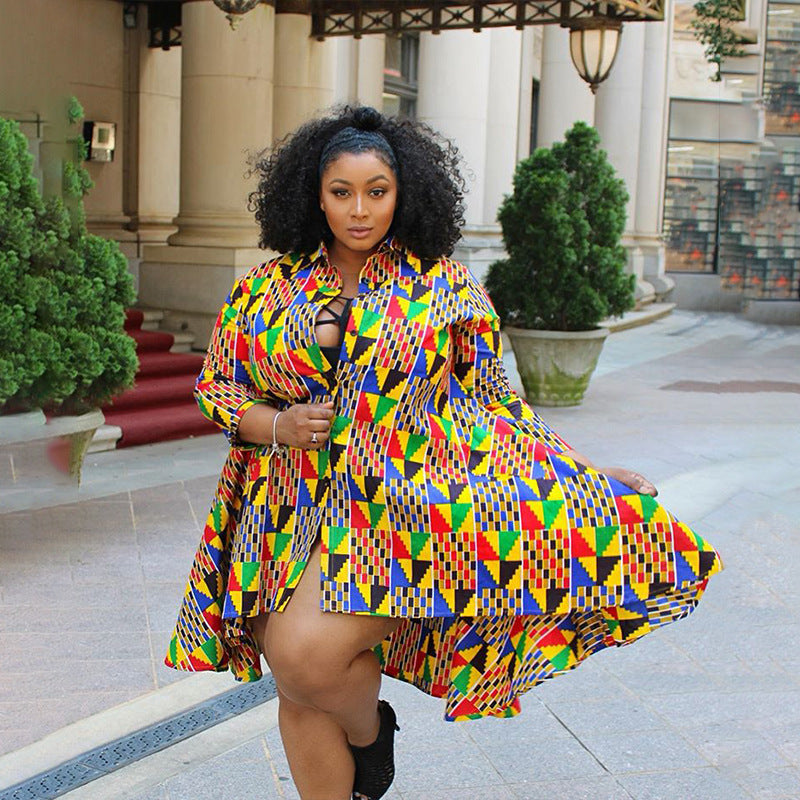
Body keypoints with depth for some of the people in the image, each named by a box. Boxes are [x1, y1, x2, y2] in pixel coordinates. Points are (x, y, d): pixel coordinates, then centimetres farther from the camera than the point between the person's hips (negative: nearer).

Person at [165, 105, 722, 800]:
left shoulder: (444, 285, 2)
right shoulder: (266, 288, 7)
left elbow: (493, 399, 7)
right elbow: (214, 386, 13)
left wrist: (586, 479, 3)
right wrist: (276, 424, -7)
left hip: (396, 506, -3)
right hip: (291, 517, 4)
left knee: (309, 655, -21)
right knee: (299, 696, 4)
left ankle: (372, 728, 13)